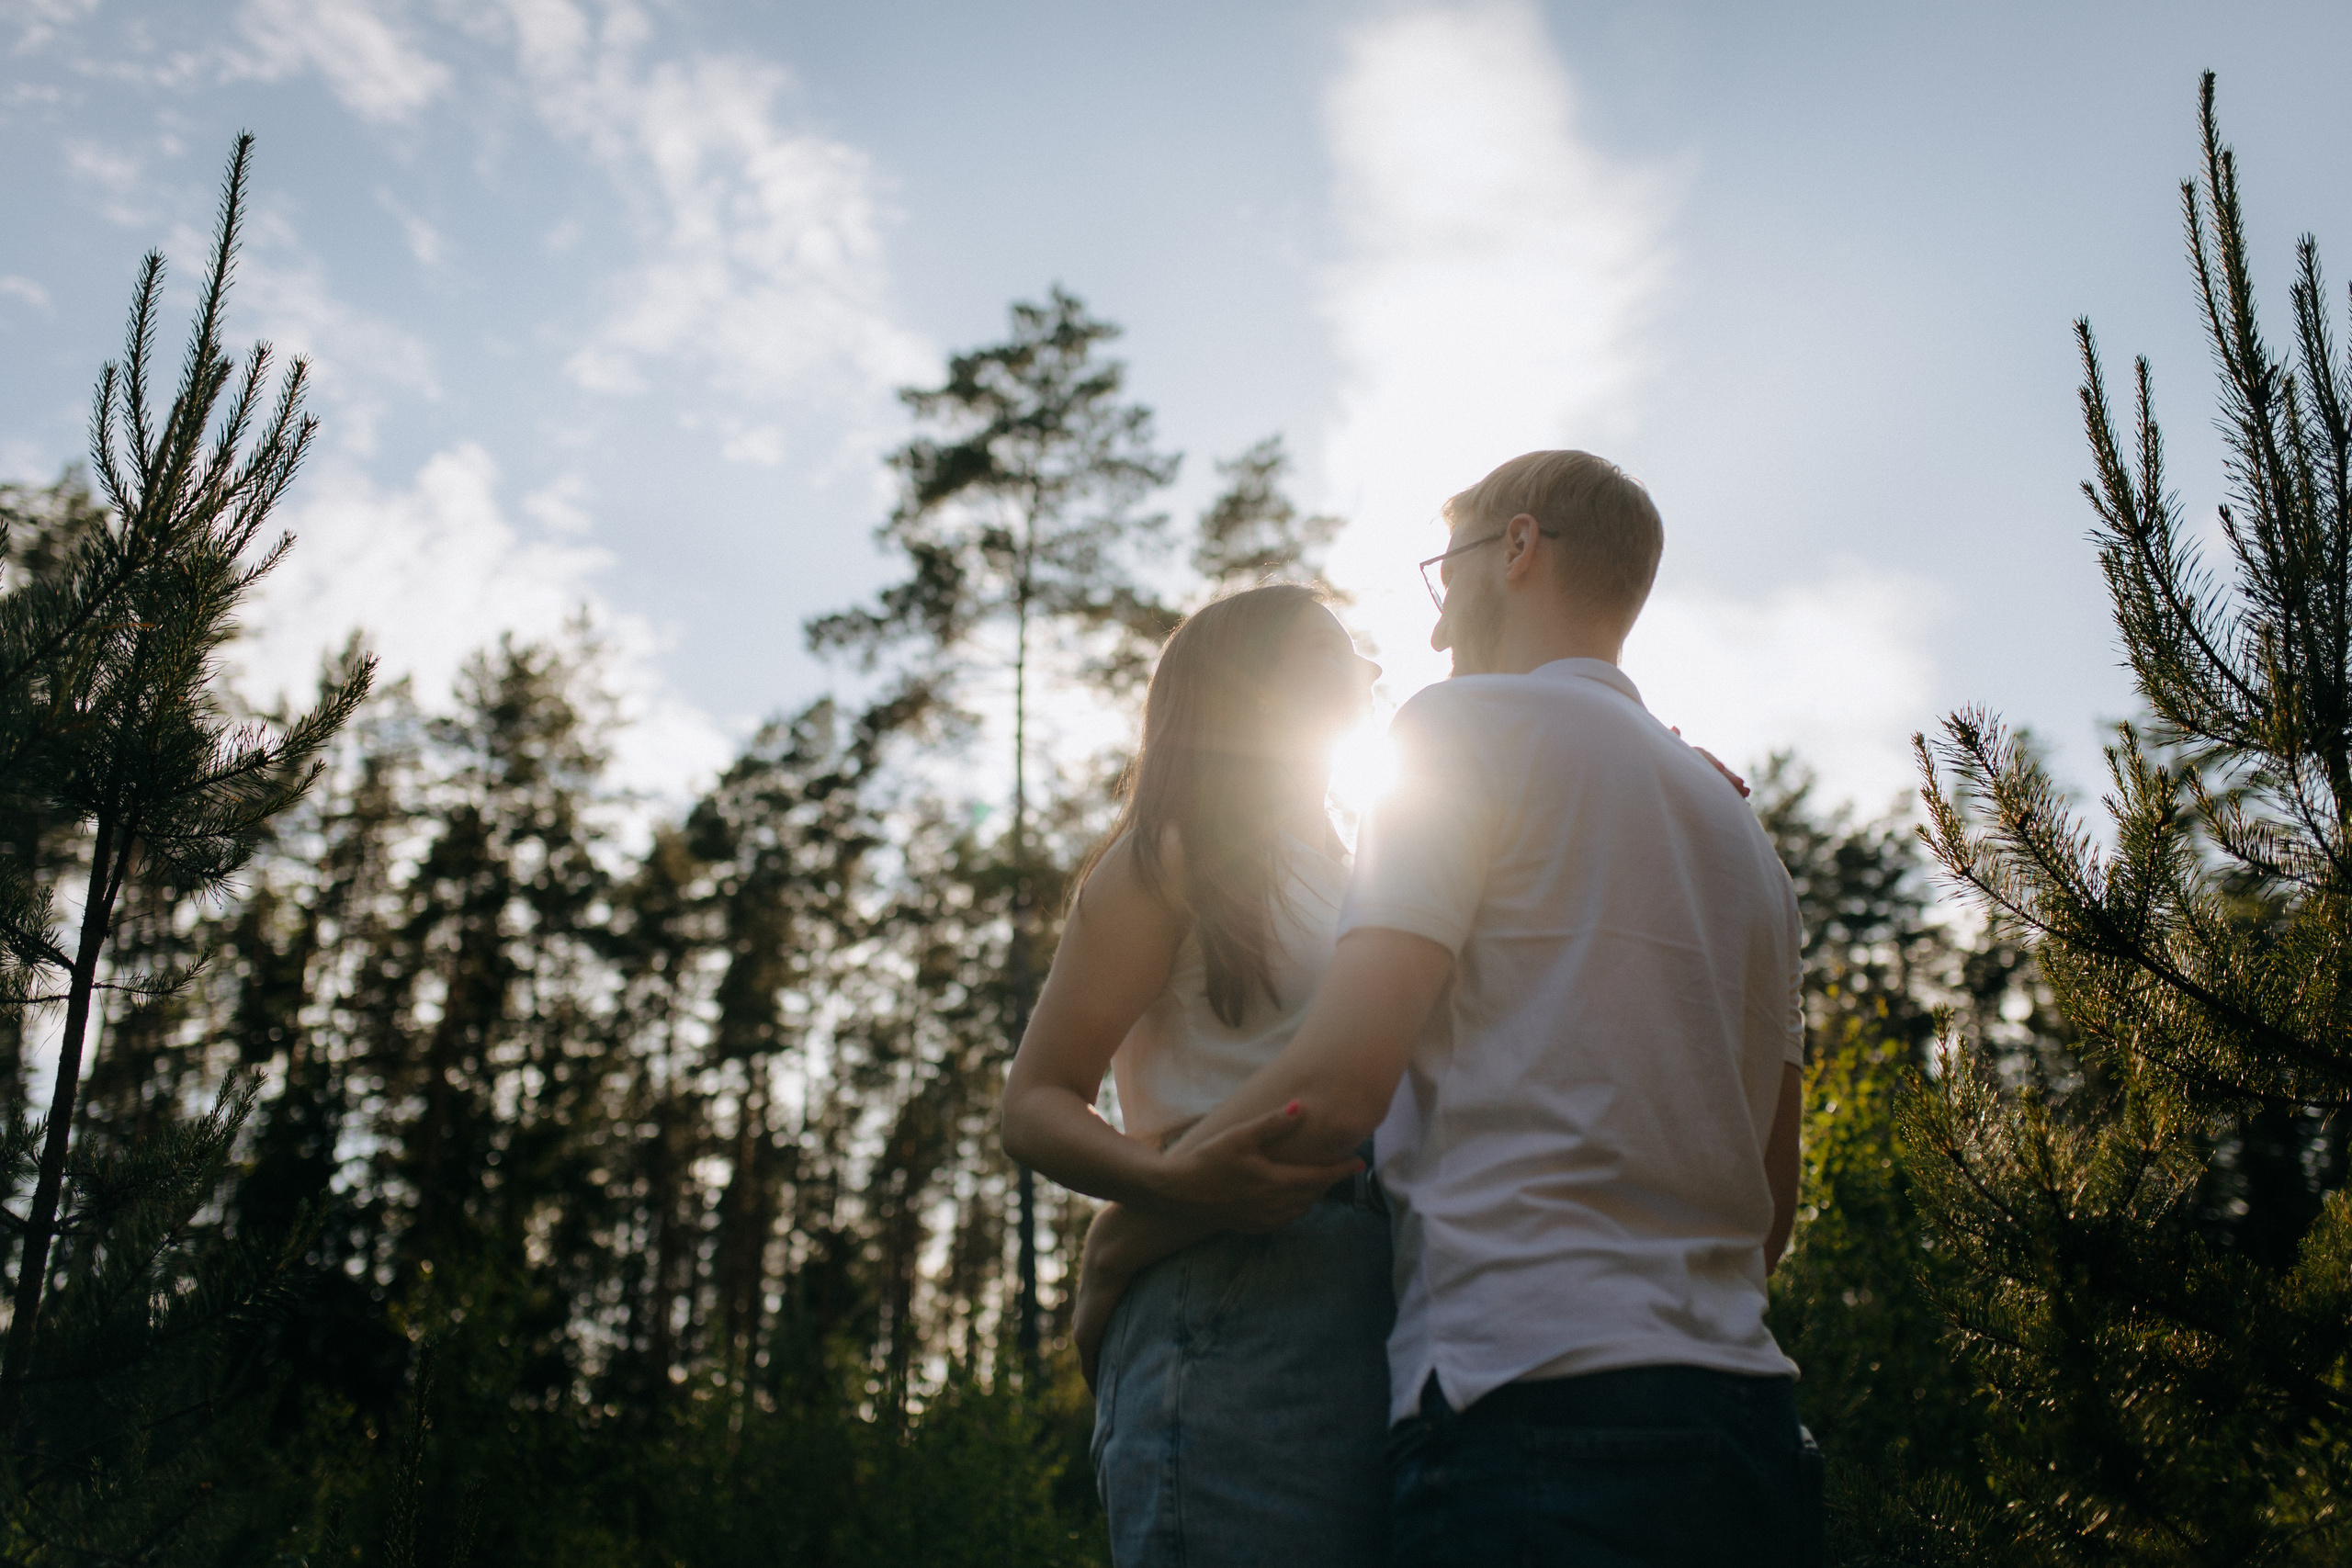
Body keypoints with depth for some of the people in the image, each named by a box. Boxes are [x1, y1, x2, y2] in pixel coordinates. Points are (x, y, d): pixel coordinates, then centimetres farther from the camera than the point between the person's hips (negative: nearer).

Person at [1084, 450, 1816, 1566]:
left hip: (1537, 1401, -8)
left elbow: (1337, 1087, -12)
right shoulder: (1738, 828, 23)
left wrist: (1126, 1235, 1)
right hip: (1749, 1409, 8)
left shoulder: (1470, 726, -1)